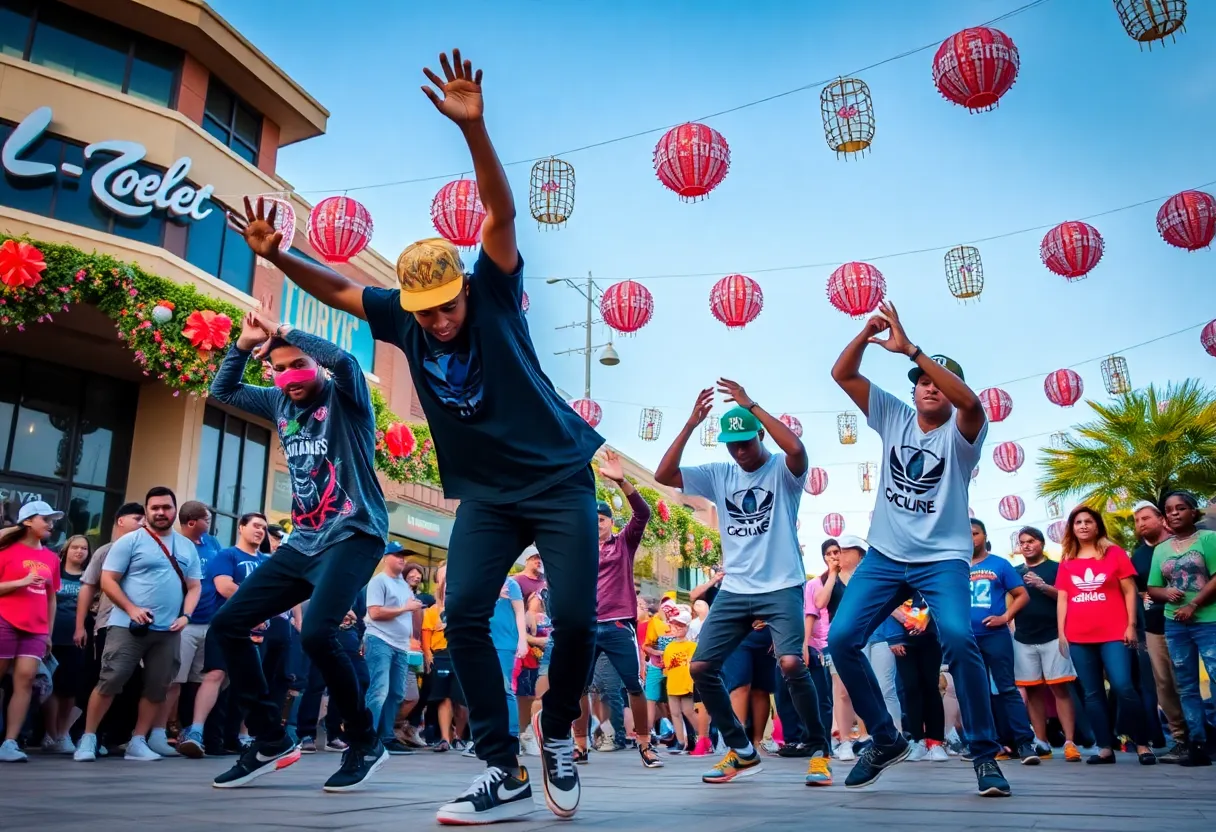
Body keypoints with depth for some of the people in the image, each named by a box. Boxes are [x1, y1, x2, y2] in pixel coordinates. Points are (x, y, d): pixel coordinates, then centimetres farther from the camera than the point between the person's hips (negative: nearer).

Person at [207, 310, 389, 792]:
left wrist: (287, 332, -17)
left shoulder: (345, 398, -5)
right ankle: (271, 740, 10)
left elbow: (343, 359, -27)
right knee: (228, 622, 3)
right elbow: (222, 391, 22)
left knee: (316, 633, -27)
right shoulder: (281, 404, 14)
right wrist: (245, 344, 7)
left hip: (353, 534, -8)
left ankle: (365, 744, -7)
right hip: (303, 542, 8)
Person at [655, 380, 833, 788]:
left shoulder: (782, 470, -5)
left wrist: (751, 404, -24)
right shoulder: (718, 474, 6)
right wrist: (692, 422, -11)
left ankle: (821, 751, -1)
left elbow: (797, 449, -30)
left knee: (791, 663, -24)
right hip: (734, 590, 5)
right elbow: (664, 475, -4)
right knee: (701, 667, -1)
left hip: (782, 587, -5)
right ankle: (742, 751, 17)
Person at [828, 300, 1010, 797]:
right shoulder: (893, 416, 8)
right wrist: (867, 332, -16)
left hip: (942, 559, -3)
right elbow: (842, 375, 2)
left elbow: (970, 401, -27)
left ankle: (986, 754, -8)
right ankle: (885, 739, 10)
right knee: (840, 639, -8)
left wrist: (909, 348, -29)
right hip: (884, 557, 4)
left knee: (958, 639, -26)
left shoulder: (960, 433, -3)